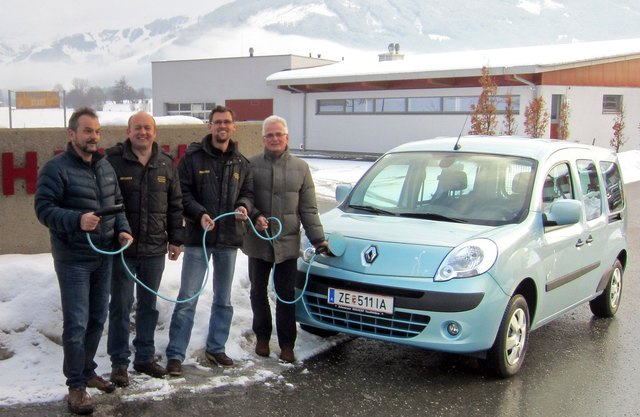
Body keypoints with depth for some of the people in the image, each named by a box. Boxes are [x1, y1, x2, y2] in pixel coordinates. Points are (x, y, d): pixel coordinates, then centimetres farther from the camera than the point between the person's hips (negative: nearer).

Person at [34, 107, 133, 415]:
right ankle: (76, 386, 8)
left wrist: (122, 229, -1)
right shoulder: (57, 168, -11)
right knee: (76, 323, -5)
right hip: (73, 259, -7)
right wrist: (77, 220, -29)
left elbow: (117, 203, 16)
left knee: (97, 319, 16)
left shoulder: (105, 166, 10)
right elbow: (44, 208, -16)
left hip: (104, 256, 7)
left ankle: (87, 371, 32)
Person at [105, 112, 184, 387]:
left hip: (155, 250, 4)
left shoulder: (166, 164, 7)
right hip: (122, 248, -4)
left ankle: (145, 357, 26)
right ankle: (119, 362, 15)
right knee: (121, 305, 3)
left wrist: (175, 239, 8)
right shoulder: (113, 161, -6)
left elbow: (175, 205, 11)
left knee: (149, 304, 13)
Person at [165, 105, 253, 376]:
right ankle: (175, 354, 5)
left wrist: (244, 206, -8)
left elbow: (248, 192, 14)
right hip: (198, 237, -4)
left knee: (223, 299, 15)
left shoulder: (241, 163, 8)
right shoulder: (193, 157, -4)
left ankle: (216, 348, 30)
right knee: (187, 299, -4)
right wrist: (199, 213, -21)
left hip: (229, 239, 5)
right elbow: (182, 192, -7)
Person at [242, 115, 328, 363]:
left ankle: (286, 344, 17)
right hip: (258, 242, 0)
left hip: (288, 243, 0)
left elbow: (308, 209, 4)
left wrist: (318, 238, -2)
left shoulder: (300, 168, 3)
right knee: (258, 293, 13)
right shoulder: (251, 165, -2)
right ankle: (262, 337, 30)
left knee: (286, 296, 5)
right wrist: (255, 216, -18)